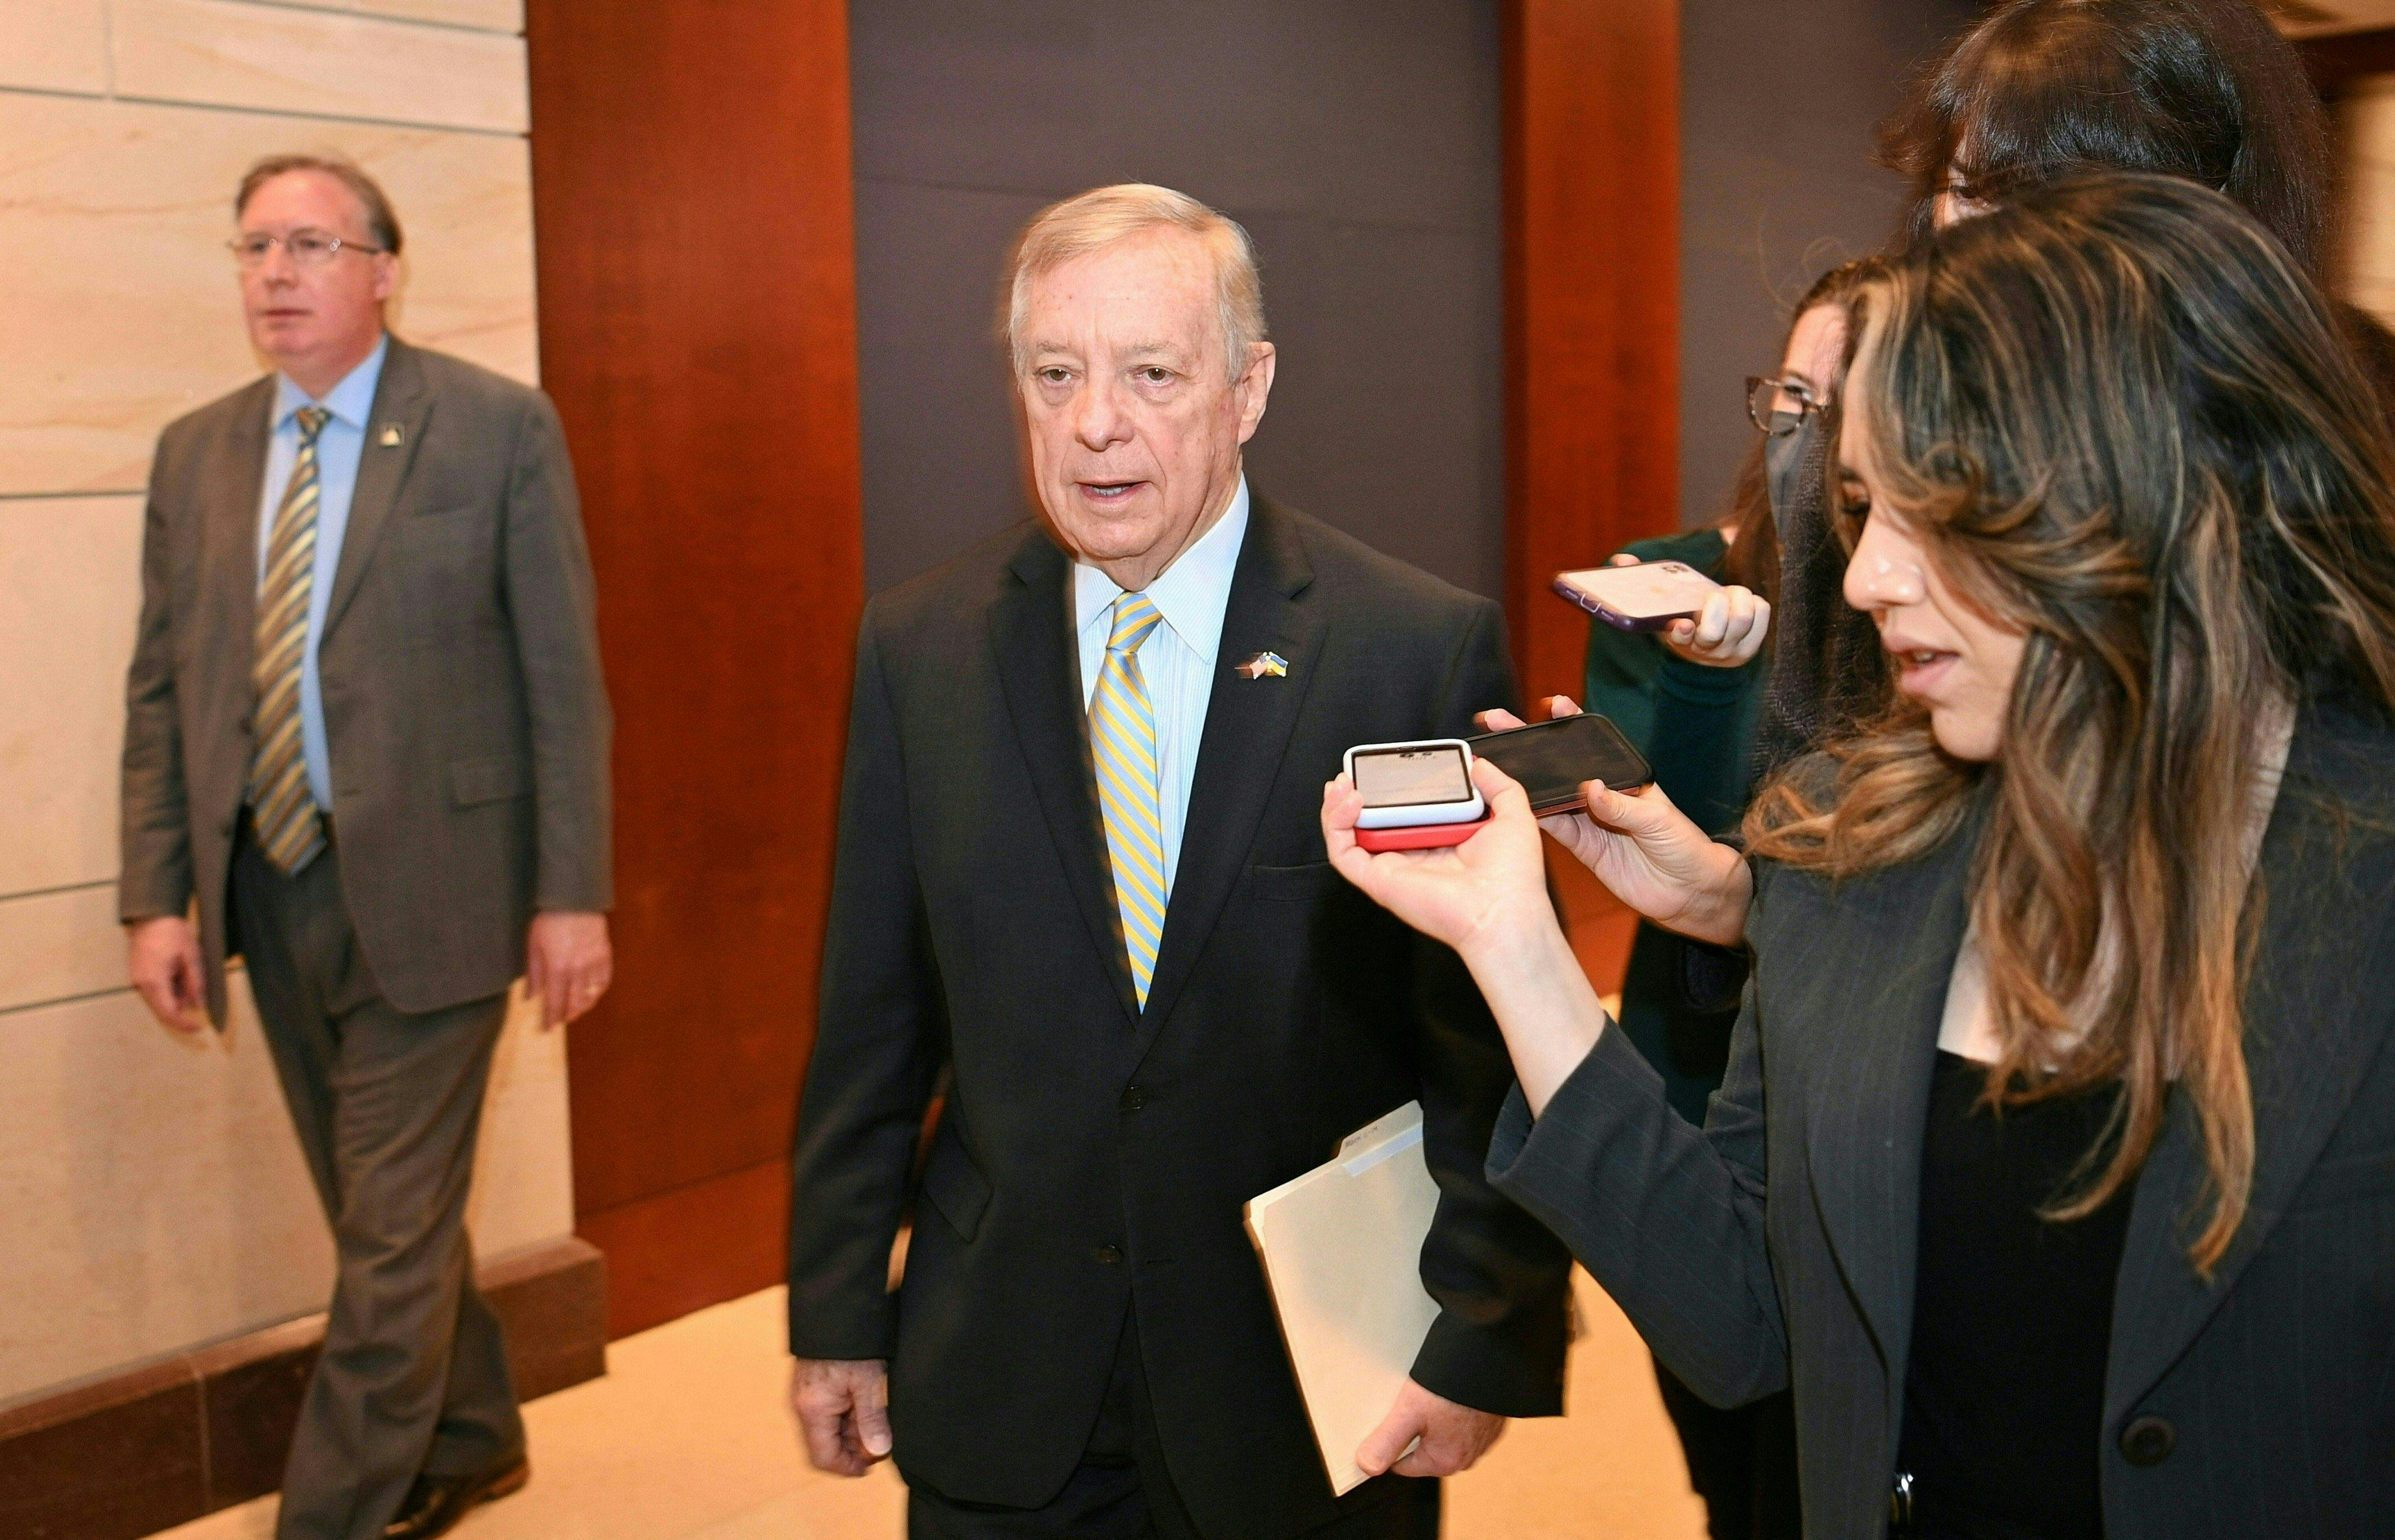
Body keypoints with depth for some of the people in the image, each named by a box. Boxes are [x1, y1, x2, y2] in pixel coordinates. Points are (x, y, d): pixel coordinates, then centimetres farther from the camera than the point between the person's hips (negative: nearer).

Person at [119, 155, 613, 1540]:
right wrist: (159, 896, 3)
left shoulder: (500, 427, -5)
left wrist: (571, 894, -9)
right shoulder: (195, 453, 9)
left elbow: (564, 675, -7)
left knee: (394, 1235, 1)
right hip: (269, 893, 5)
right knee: (386, 1212, 17)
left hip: (426, 890, -5)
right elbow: (163, 691, 9)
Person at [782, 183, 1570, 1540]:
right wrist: (837, 1315, 6)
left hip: (1311, 1405, -2)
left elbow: (1497, 1037, -7)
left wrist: (1487, 1344, -7)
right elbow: (873, 1020, 3)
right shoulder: (920, 651, -2)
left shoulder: (1425, 650, -12)